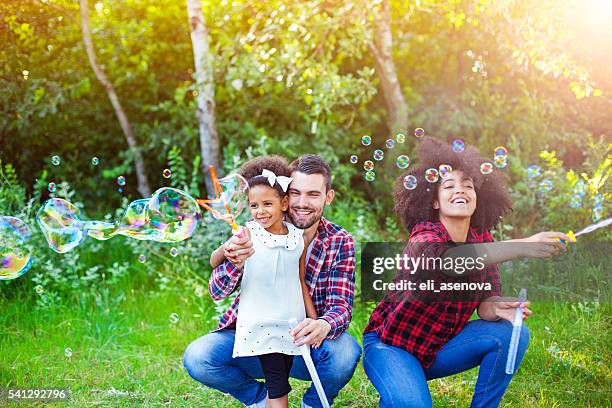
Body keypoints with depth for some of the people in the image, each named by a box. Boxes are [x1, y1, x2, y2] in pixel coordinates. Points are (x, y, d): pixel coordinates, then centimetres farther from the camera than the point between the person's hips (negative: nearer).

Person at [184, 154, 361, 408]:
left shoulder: (340, 242, -6)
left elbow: (341, 306, -14)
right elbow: (217, 292, -16)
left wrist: (324, 326, -40)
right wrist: (235, 263, -41)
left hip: (305, 343, 0)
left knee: (345, 351, -32)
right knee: (197, 357, -25)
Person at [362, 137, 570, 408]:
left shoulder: (483, 241, -2)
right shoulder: (424, 237, -22)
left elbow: (485, 299, -8)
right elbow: (446, 259, -46)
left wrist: (497, 308, -33)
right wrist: (522, 246, -55)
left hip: (439, 349, 6)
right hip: (390, 345, -5)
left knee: (512, 332, -14)